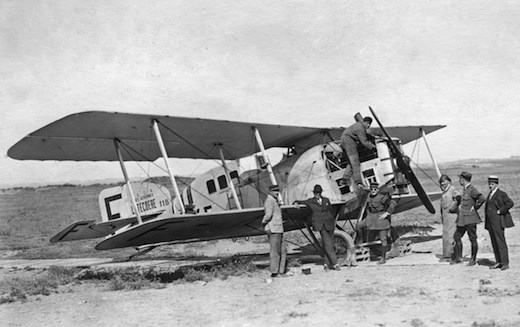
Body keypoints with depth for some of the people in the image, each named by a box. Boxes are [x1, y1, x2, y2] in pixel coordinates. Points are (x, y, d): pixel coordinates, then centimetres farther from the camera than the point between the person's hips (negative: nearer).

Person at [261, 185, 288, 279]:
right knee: (275, 251, -6)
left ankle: (281, 271, 16)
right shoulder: (269, 201, -13)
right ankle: (274, 272, -1)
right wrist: (264, 223, -15)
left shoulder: (275, 201, 20)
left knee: (283, 250, 12)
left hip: (278, 230, 10)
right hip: (273, 230, -10)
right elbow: (268, 214, -28)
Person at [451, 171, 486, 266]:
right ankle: (458, 258, 20)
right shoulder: (464, 189, 13)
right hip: (462, 218, 9)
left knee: (473, 239, 1)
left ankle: (473, 259, 10)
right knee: (457, 237, 11)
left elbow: (482, 199, -26)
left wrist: (474, 207, -16)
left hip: (470, 218, -9)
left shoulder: (472, 190, -15)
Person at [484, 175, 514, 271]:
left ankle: (505, 263, -6)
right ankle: (498, 262, 13)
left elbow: (510, 203, -18)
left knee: (500, 242, -9)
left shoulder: (501, 194, -8)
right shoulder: (490, 194, 17)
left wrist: (500, 211, -15)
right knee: (494, 242, 8)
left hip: (498, 221, -8)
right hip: (490, 222, 8)